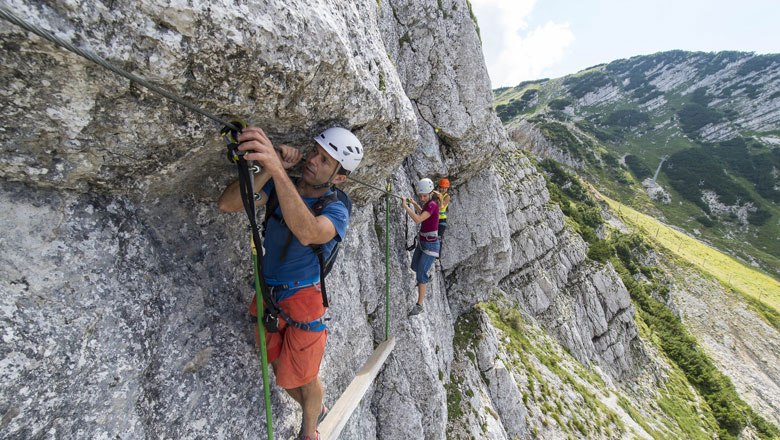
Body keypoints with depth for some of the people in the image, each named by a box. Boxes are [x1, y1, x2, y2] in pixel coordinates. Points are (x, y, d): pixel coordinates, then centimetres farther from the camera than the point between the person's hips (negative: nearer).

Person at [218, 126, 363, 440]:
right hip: (268, 296, 6)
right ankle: (315, 411, 51)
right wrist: (268, 169, -29)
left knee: (302, 378, 10)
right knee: (283, 374, 21)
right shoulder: (280, 186, -4)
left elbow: (307, 233, -43)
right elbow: (227, 204, -16)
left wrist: (277, 169, -55)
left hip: (302, 300, -5)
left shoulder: (336, 210, -20)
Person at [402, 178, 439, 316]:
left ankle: (419, 305, 4)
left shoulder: (433, 204, -23)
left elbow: (417, 220, -35)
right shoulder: (428, 204, 4)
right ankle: (425, 278, 57)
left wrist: (405, 206, -28)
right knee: (414, 267, 26)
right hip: (422, 242, 9)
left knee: (420, 275, -9)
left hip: (431, 245, -9)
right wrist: (414, 203, 19)